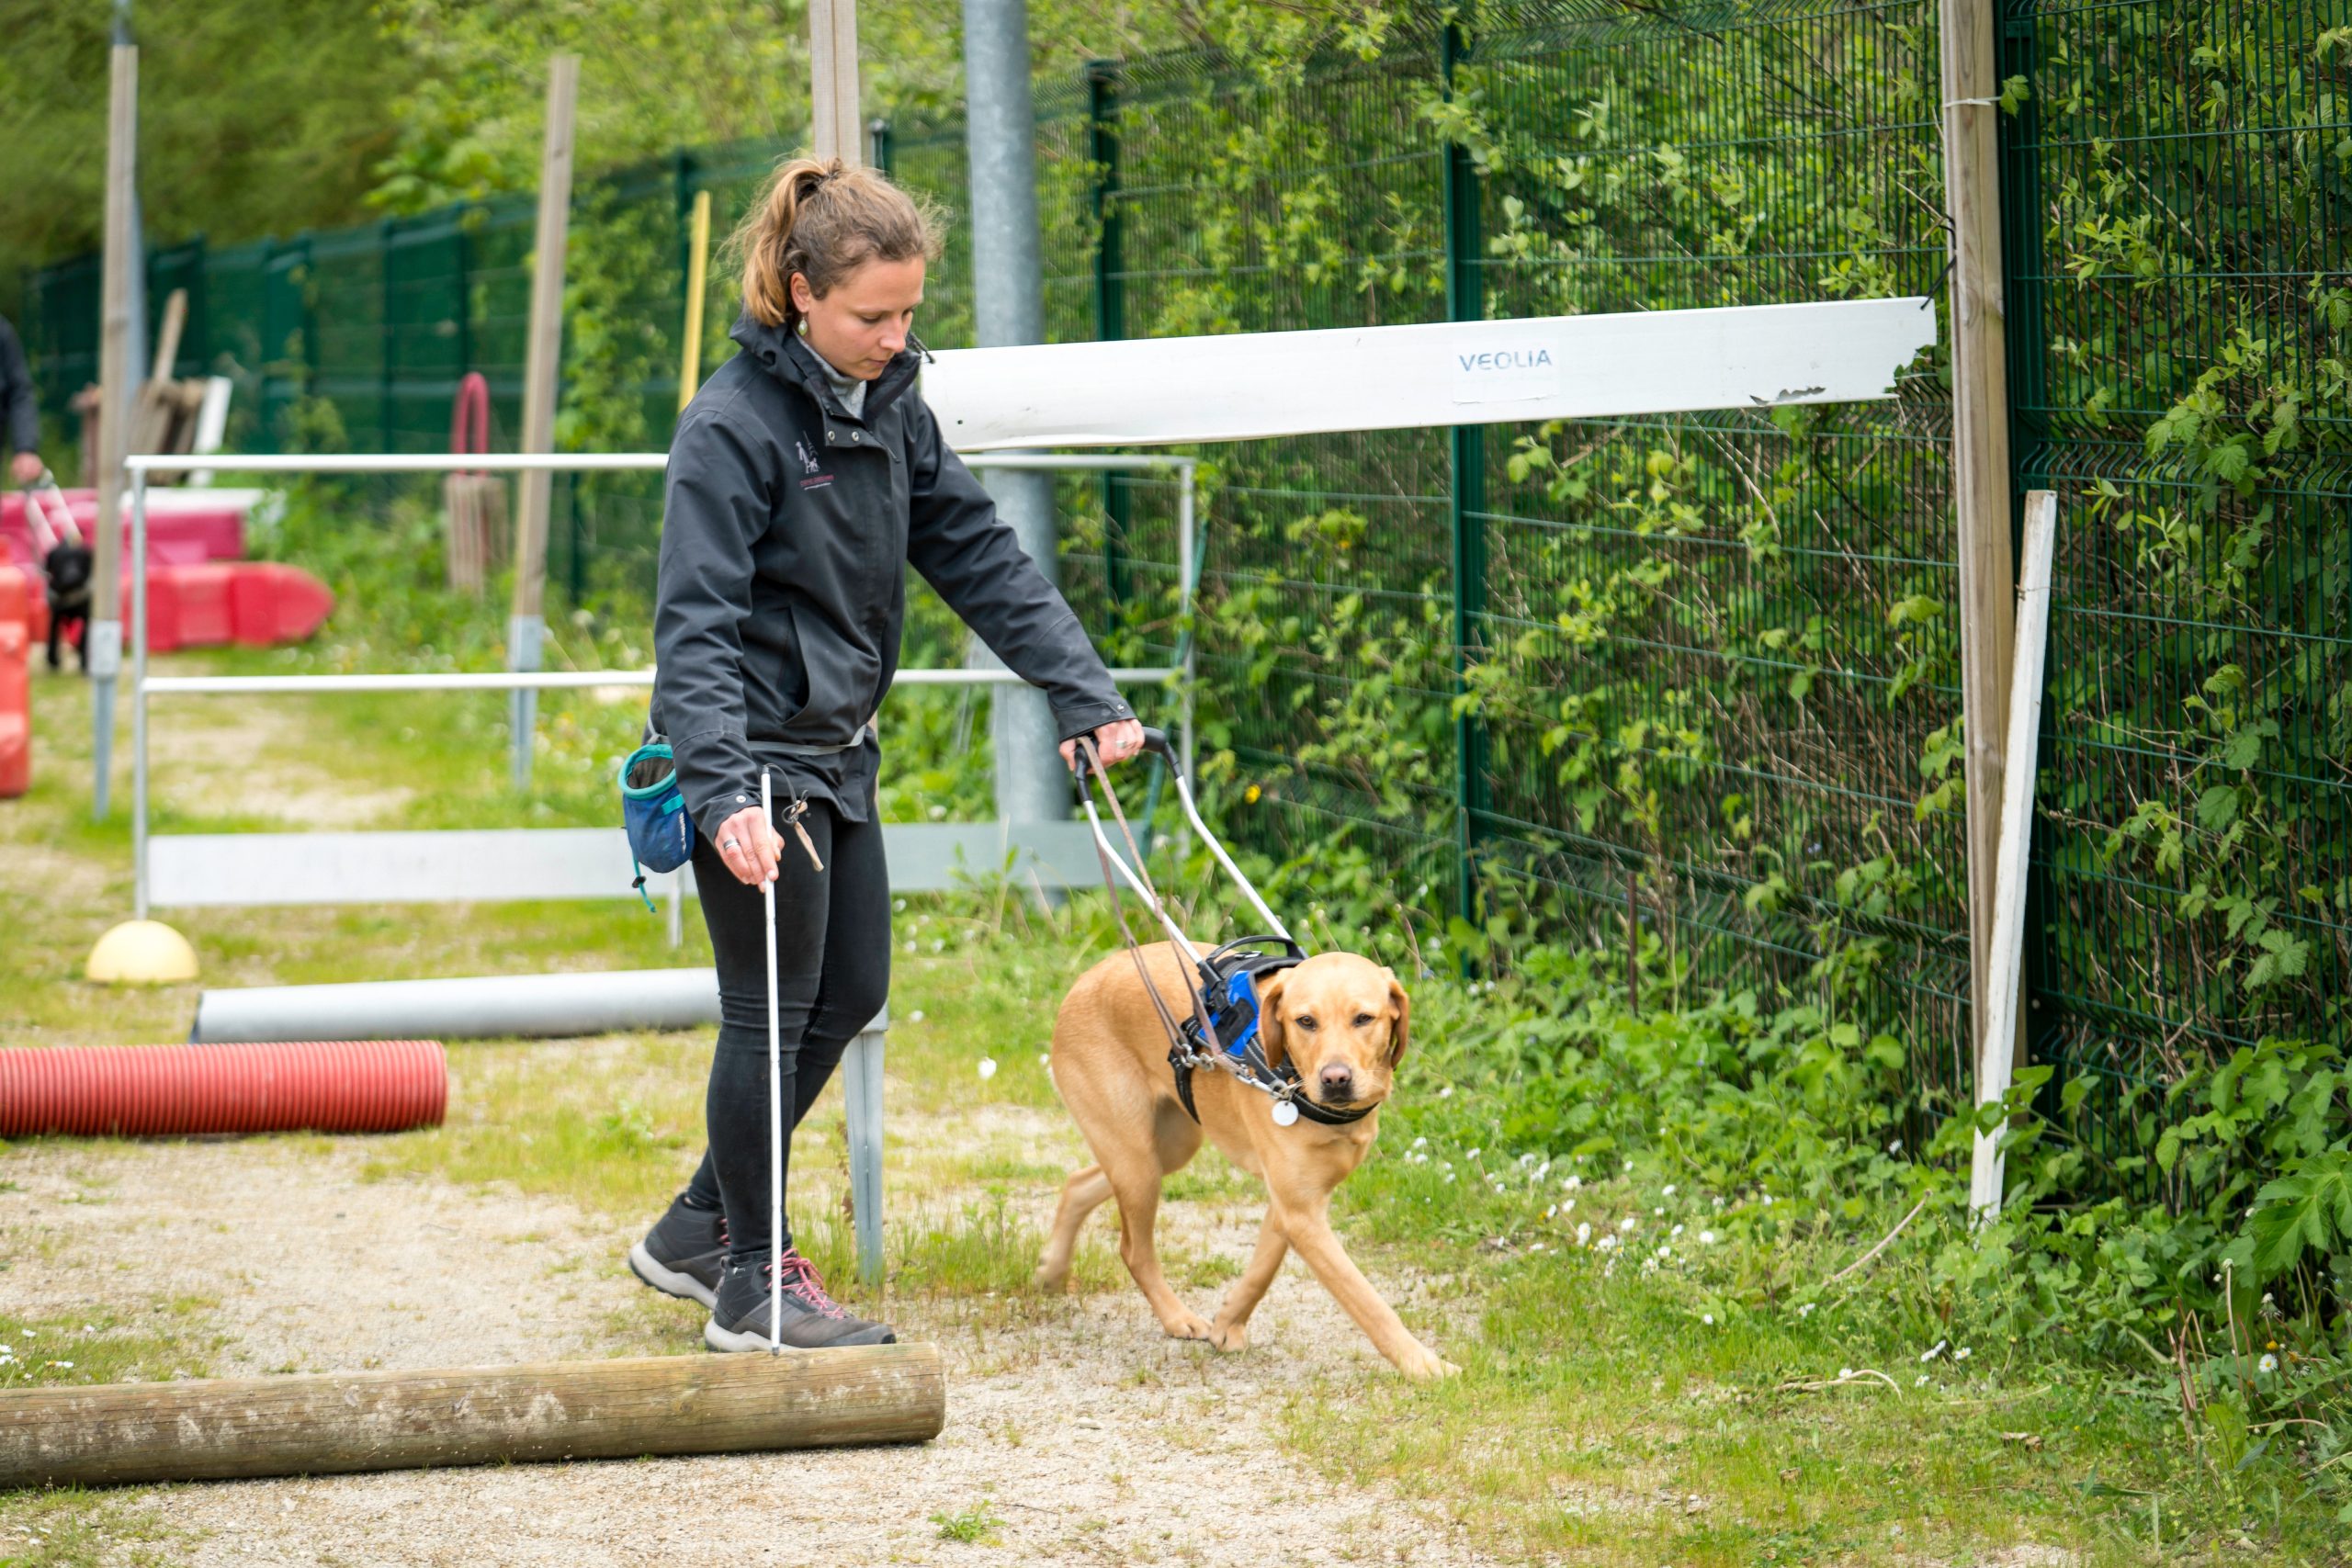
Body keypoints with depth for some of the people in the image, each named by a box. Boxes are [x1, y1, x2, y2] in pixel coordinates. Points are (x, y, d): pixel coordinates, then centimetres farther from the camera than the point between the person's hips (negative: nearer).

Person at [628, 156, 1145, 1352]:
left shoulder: (889, 408, 5)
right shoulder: (734, 426, -19)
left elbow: (980, 558, 8)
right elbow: (695, 622, -25)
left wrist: (1084, 695, 1)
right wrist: (723, 791, -36)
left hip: (838, 754, 8)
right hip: (756, 757, -8)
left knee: (850, 993, 15)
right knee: (773, 1013, -1)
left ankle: (699, 1228, 29)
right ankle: (749, 1287, 12)